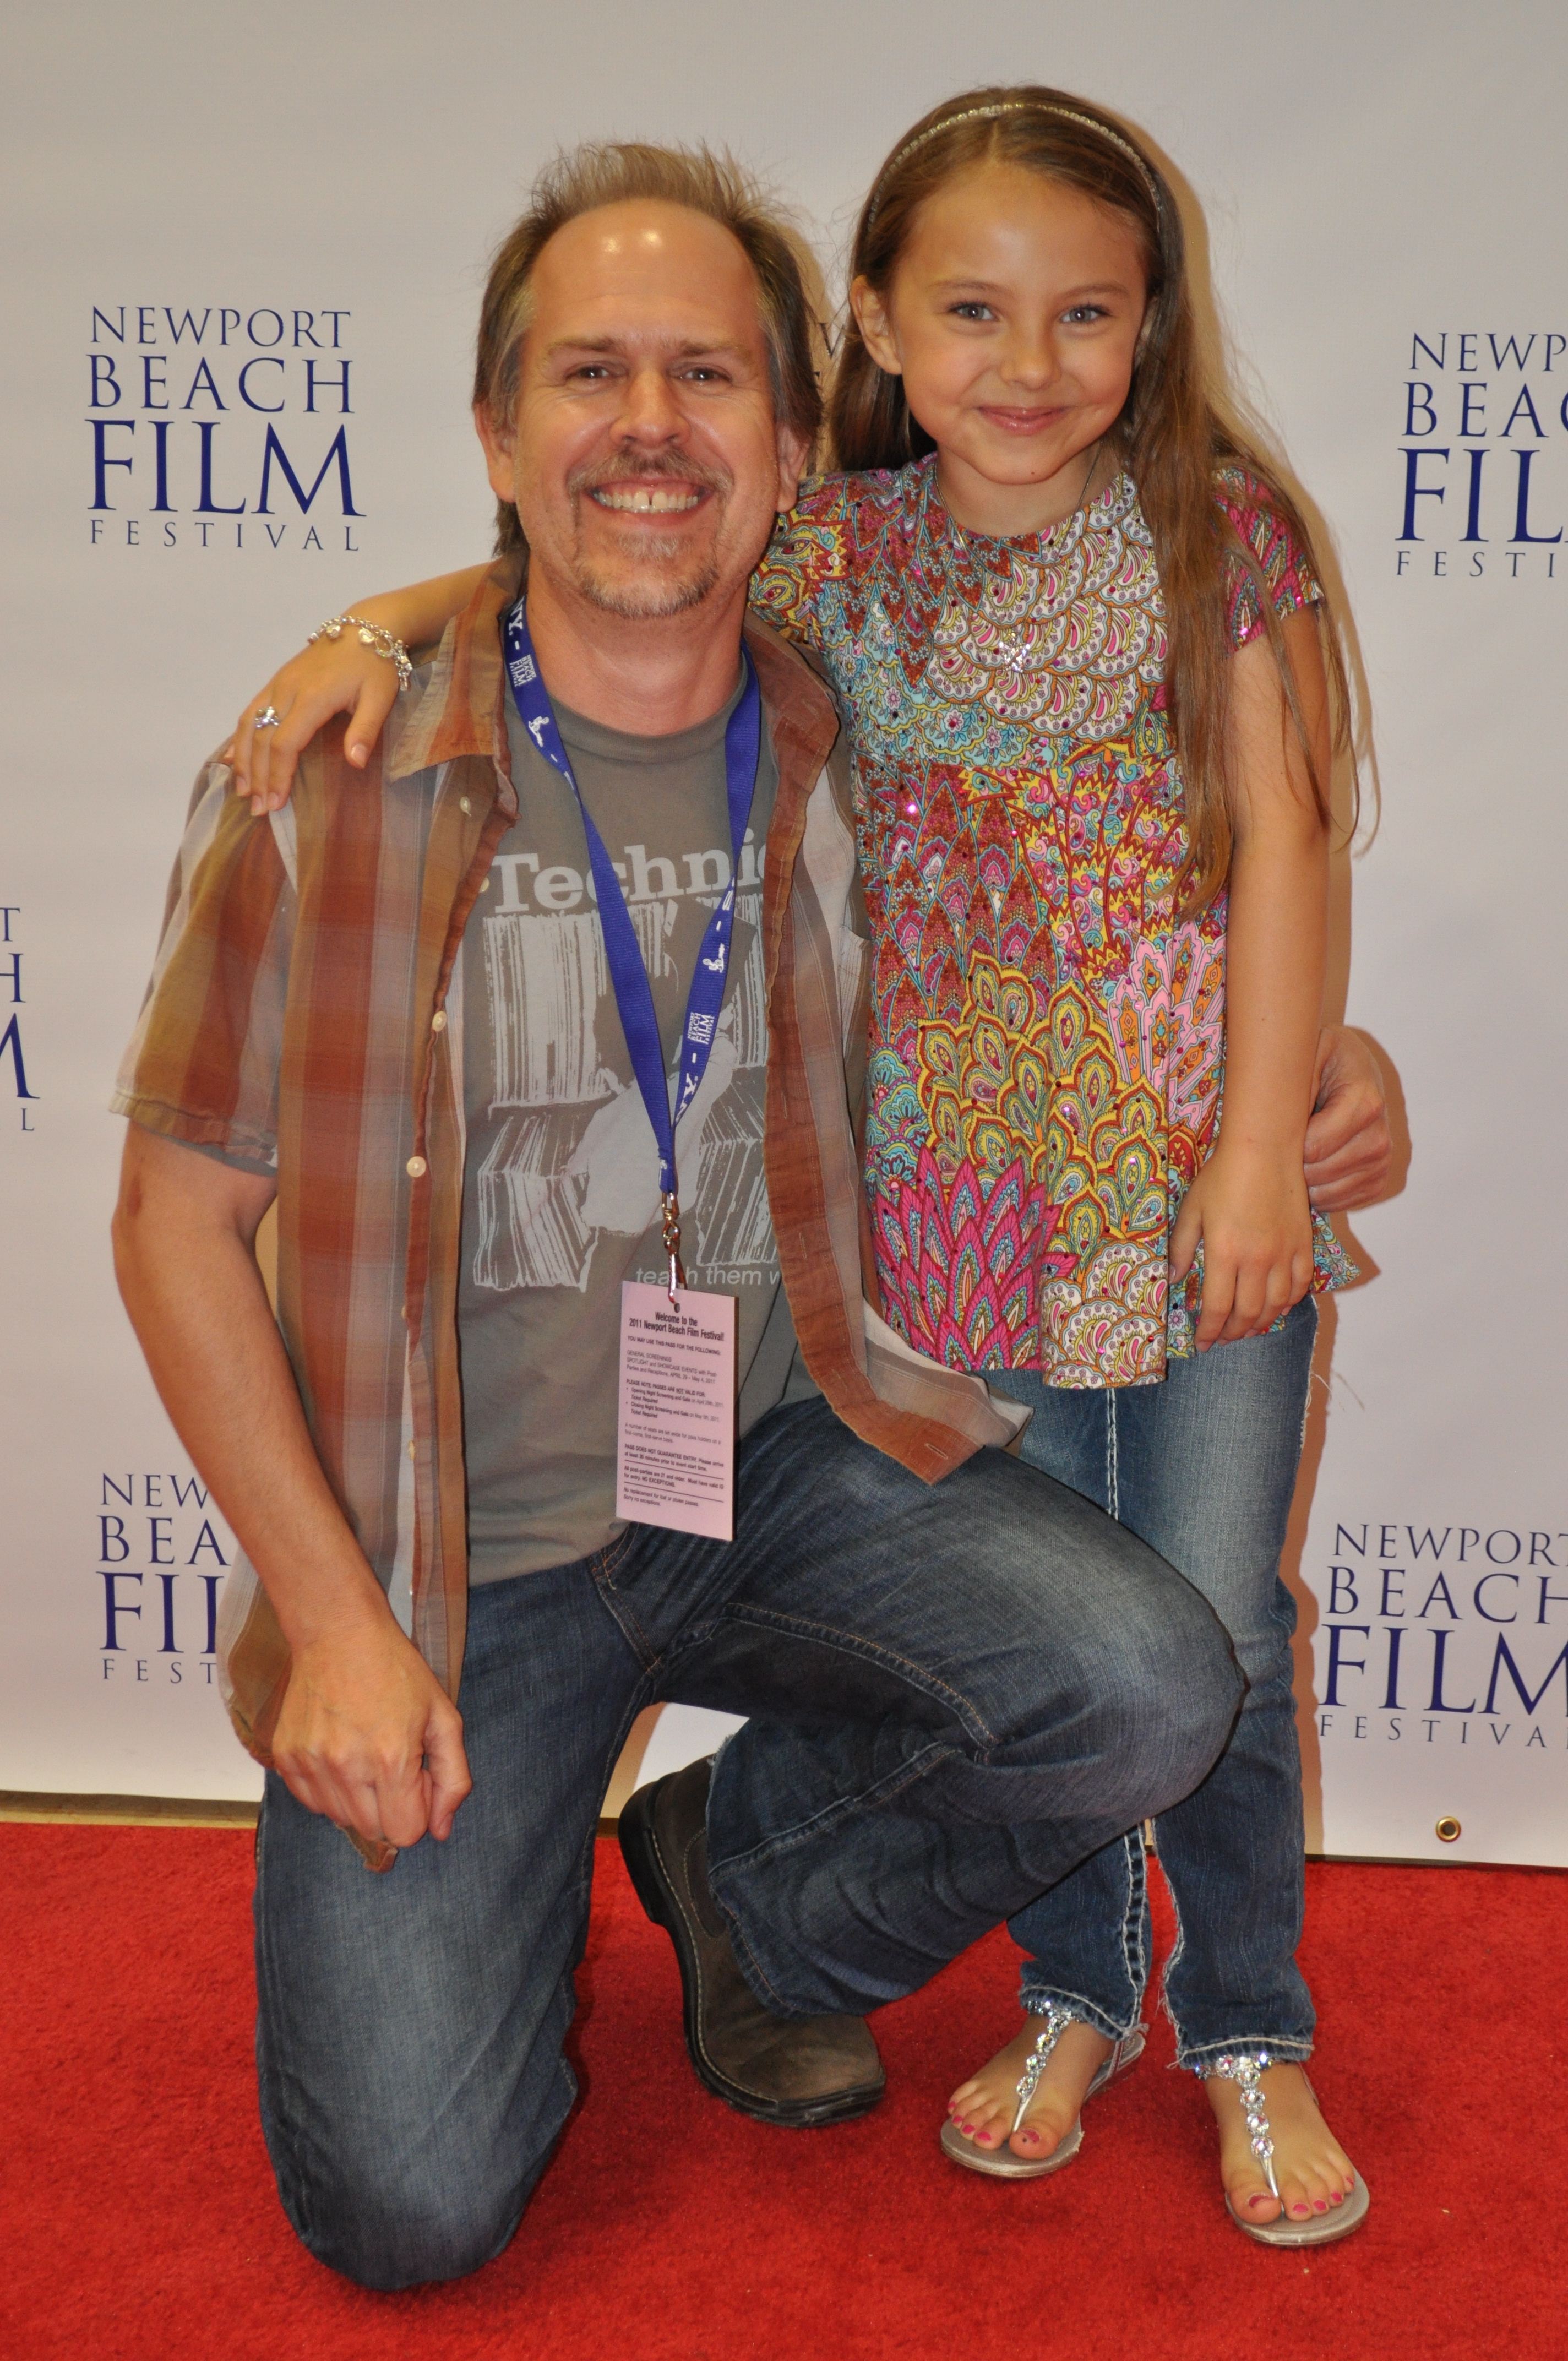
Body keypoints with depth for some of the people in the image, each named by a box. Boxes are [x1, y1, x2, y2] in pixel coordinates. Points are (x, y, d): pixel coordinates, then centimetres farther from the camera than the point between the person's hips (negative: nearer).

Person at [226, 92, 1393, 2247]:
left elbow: (1280, 845, -6)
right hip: (966, 1174, 2)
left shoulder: (1219, 526, -4)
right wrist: (375, 625, -10)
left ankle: (1248, 2031, 27)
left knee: (1217, 1627, 5)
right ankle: (1074, 1999, 35)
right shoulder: (837, 552, 2)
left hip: (1207, 1165, -2)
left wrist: (1266, 1144, -11)